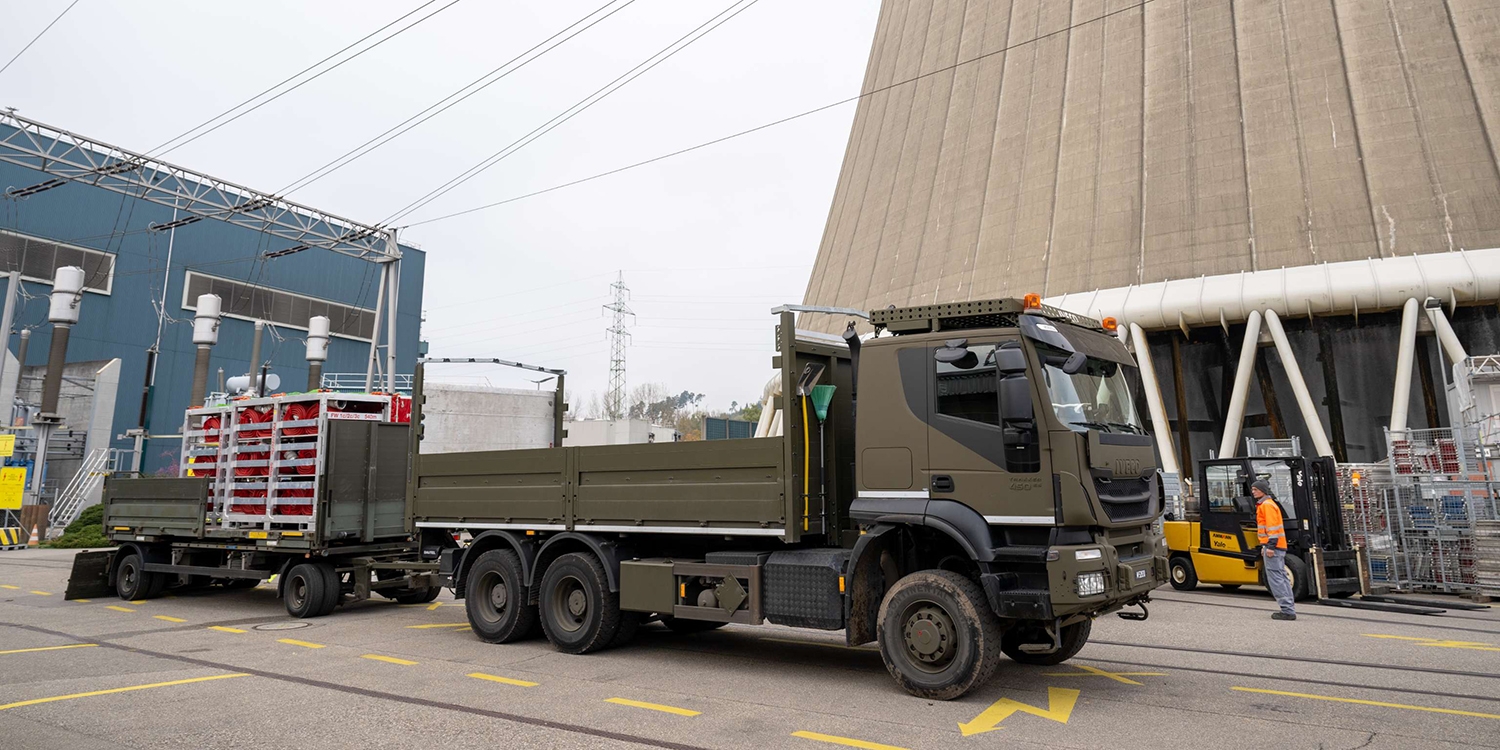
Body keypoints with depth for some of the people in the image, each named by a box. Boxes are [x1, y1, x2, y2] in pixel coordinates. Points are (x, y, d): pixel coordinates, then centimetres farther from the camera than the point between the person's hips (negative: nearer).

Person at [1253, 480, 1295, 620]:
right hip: (1275, 547, 11)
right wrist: (1264, 546, 26)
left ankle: (1287, 610, -12)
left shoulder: (1267, 505, -11)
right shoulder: (1264, 504, 21)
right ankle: (1289, 609, 14)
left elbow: (1272, 526, -19)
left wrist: (1270, 546, -22)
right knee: (1281, 577, 11)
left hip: (1273, 547, -11)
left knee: (1275, 578, -11)